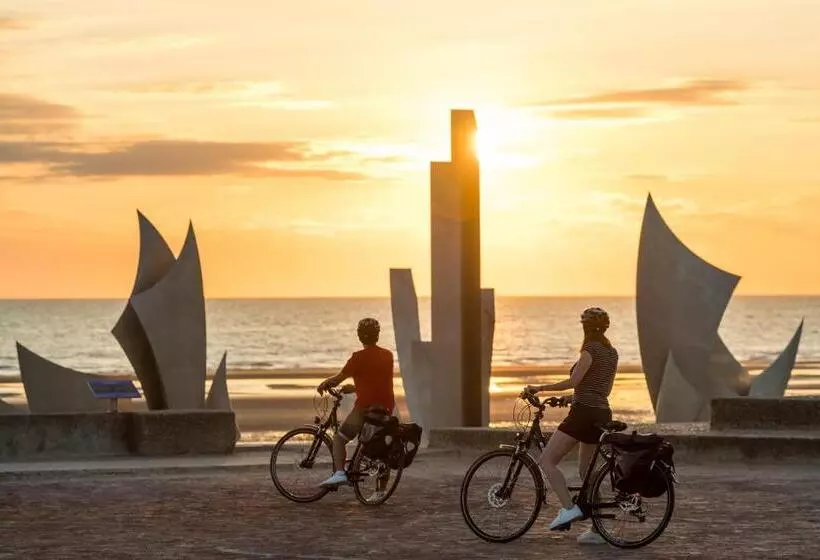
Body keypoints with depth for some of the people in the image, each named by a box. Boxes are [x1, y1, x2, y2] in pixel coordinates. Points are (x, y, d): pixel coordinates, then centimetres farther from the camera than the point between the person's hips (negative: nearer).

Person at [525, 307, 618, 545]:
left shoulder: (590, 349, -10)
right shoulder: (612, 353, 15)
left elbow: (573, 381, -19)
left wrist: (539, 388, -14)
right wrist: (574, 397, 28)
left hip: (584, 413, -9)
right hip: (602, 414, 9)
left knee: (547, 460, -4)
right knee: (586, 471, 15)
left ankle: (568, 508, -16)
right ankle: (596, 530, 12)